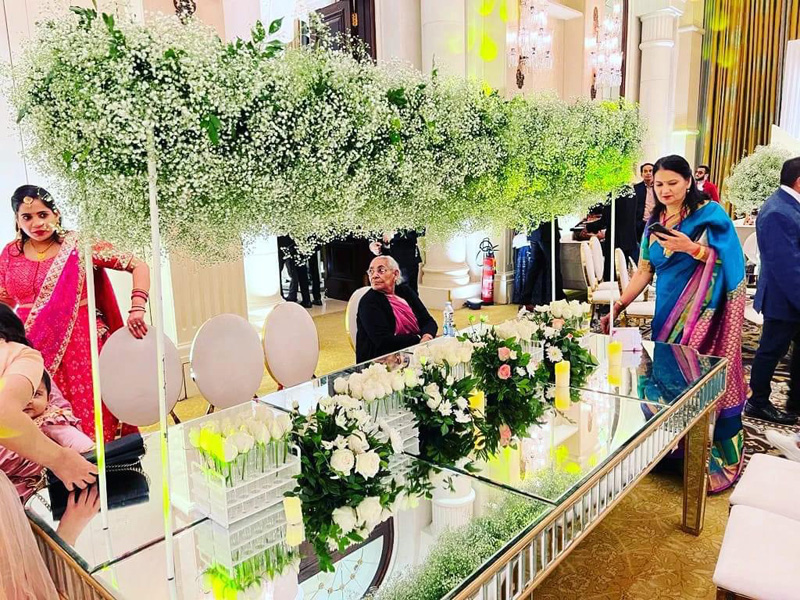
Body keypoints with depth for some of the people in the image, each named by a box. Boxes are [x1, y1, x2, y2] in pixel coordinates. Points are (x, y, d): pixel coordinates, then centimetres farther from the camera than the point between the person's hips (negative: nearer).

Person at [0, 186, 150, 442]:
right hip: (35, 349, 3)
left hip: (81, 344, -3)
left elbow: (138, 266, -7)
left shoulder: (79, 246, -4)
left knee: (90, 418, -2)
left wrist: (137, 309, -19)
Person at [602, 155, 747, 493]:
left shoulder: (709, 213, -4)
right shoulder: (654, 221, 11)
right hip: (668, 311, 5)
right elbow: (644, 271, 9)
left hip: (705, 311, -5)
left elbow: (726, 261, -7)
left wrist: (692, 248, -22)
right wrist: (617, 308, 1)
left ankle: (715, 459, 8)